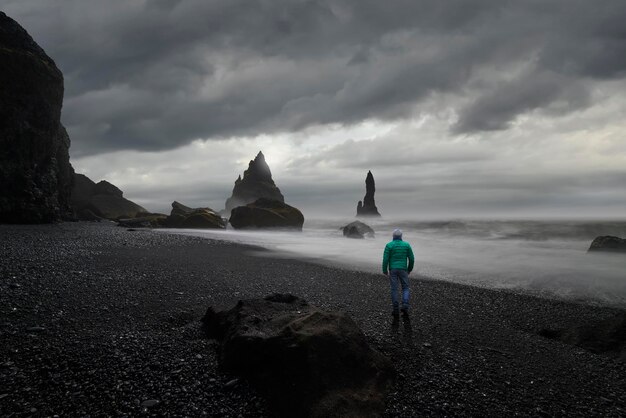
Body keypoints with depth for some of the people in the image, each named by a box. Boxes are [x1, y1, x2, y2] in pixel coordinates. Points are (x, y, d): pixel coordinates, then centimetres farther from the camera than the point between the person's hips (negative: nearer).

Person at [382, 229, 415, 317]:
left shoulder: (389, 245, -5)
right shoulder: (406, 245, 0)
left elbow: (385, 259, -9)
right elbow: (411, 258, 2)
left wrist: (384, 270, 2)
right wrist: (410, 269, 17)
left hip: (393, 270, -1)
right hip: (403, 270, 1)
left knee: (394, 289, 6)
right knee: (405, 288, 13)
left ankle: (396, 310, 6)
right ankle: (405, 306, -5)